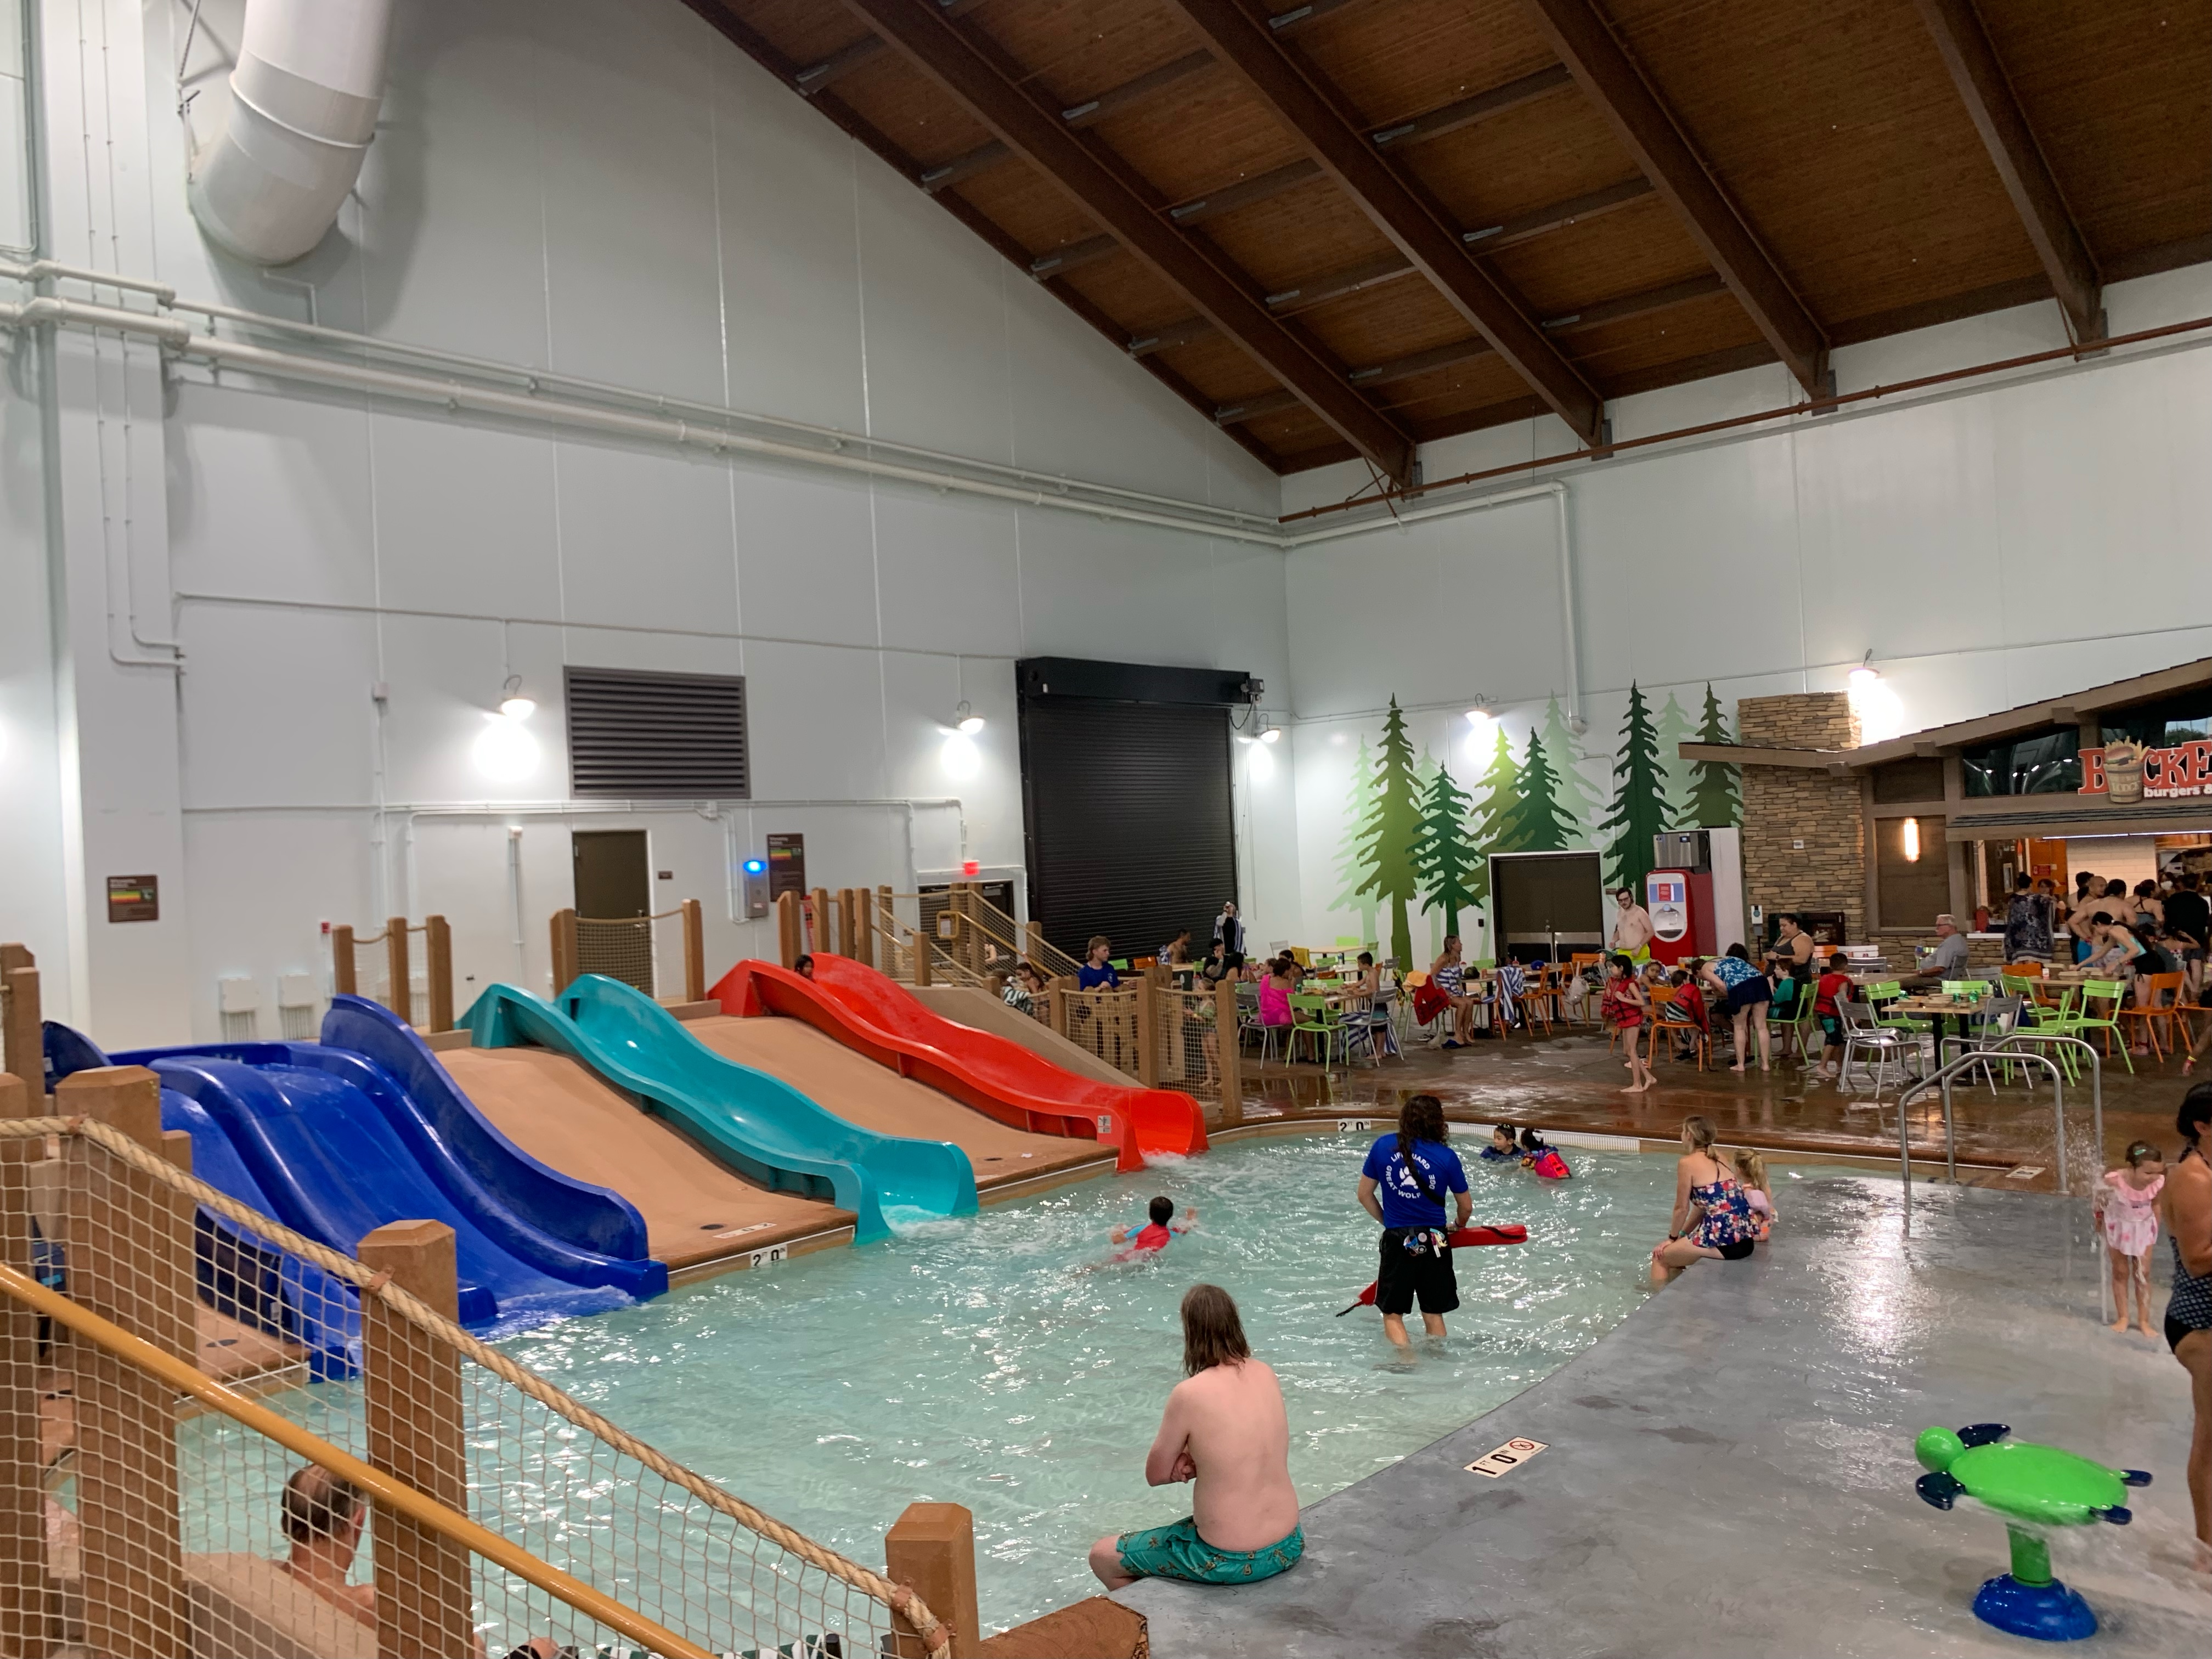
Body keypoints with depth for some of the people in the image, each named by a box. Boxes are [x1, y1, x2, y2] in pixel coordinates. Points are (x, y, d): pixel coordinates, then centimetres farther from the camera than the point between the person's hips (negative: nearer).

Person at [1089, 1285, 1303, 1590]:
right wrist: (1197, 1459, -3)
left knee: (1101, 1556, 14)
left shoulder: (1190, 1393, -20)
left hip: (1231, 1562, -6)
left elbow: (1155, 1475, -8)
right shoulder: (1266, 1375, -2)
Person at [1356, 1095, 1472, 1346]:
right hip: (1434, 1241, 1)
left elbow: (1365, 1195, 4)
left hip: (1397, 1241, 0)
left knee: (1392, 1314, 9)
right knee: (1434, 1314, 16)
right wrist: (1459, 1226, 26)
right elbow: (1466, 1207, 3)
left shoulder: (1382, 1146, -4)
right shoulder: (1446, 1156, -8)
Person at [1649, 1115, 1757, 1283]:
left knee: (1660, 1255, 14)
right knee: (1677, 1250, 30)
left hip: (1722, 1242, -8)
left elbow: (1682, 1208, -2)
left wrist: (1673, 1237, 13)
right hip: (1745, 1241, 8)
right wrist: (1682, 1235, 22)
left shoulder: (1687, 1162, -7)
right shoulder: (1717, 1158, 15)